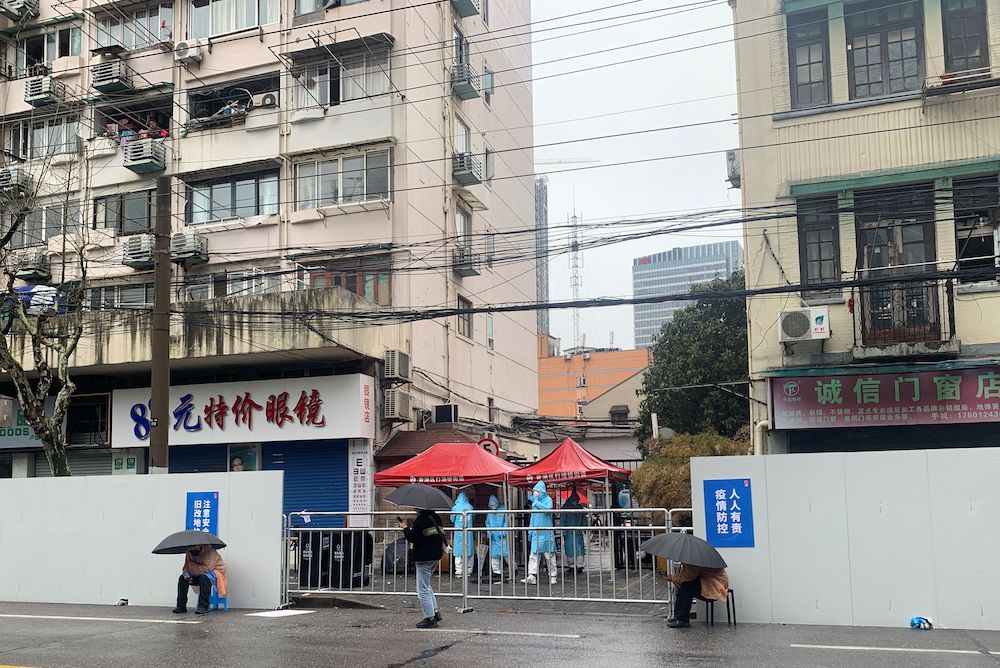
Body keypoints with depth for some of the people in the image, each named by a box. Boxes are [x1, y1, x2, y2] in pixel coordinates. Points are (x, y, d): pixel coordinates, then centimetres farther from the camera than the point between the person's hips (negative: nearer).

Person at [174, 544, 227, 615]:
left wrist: (191, 565, -24)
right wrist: (186, 572, -23)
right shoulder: (189, 552, -7)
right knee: (182, 578, -9)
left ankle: (203, 606, -30)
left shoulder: (210, 552, -28)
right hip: (200, 575, 7)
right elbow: (186, 566, 1)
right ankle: (181, 606, -4)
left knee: (204, 578, -37)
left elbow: (206, 569, -35)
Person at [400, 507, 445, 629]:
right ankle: (435, 611, 20)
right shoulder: (436, 518, 8)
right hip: (436, 556, 9)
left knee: (423, 589, -1)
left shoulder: (421, 520, -18)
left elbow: (412, 537, -19)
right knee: (426, 586, 23)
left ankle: (429, 618, 1)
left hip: (424, 559, -9)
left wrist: (405, 528, -1)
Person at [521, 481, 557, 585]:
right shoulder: (534, 502, 14)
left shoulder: (547, 499, -4)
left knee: (549, 554, 1)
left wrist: (537, 503, -23)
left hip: (546, 531, -5)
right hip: (536, 532, 5)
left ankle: (553, 576, 10)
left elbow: (548, 508, -26)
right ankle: (531, 576, -5)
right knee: (534, 554, -2)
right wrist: (530, 530, 19)